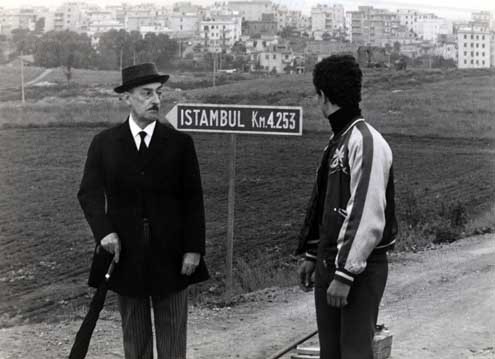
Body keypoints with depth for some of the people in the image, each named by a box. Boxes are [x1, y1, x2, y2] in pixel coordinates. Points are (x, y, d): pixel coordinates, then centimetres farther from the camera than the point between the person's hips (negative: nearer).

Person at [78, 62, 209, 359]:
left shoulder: (180, 143, 1)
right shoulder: (104, 143, 3)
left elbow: (193, 199, -1)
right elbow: (89, 192, 0)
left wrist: (194, 249, -8)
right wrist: (104, 231, -17)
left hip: (171, 256, -1)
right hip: (125, 254, 1)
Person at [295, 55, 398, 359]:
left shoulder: (366, 142, -17)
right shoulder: (336, 141, 13)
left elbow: (368, 217, -23)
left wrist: (346, 274, -23)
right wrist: (311, 256, 20)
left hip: (360, 267, -9)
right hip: (329, 263, 9)